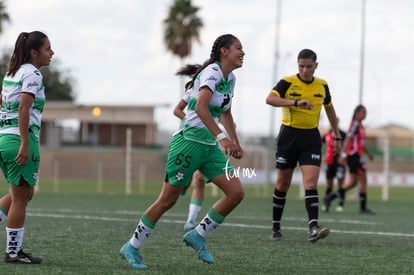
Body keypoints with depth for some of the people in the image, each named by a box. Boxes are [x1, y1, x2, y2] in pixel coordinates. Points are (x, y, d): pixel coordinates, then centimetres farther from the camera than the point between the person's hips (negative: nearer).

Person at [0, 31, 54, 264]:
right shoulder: (32, 74, -10)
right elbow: (23, 109, -19)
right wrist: (25, 144, -23)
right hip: (20, 138, -9)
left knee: (24, 194, 19)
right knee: (21, 197, 0)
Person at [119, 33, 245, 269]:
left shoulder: (230, 78, 12)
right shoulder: (212, 72, -15)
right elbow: (201, 107, -30)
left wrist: (235, 143, 25)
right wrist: (221, 137, -37)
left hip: (209, 146, 8)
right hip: (189, 141, -8)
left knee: (236, 193, -5)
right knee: (168, 200, -3)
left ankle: (197, 236, 8)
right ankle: (132, 248, 11)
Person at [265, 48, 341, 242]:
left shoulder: (322, 86, 6)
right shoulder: (288, 82, -6)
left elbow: (329, 109, 22)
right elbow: (270, 99, -24)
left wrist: (337, 137, 22)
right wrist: (296, 102, -34)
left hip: (311, 138, 2)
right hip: (289, 135, -2)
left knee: (311, 183, -13)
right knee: (283, 184, 6)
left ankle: (313, 228, -23)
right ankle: (276, 228, 18)